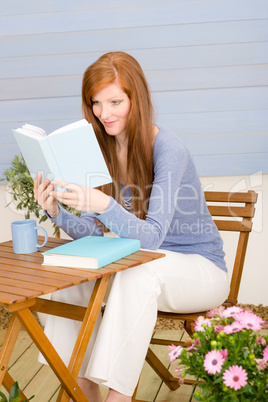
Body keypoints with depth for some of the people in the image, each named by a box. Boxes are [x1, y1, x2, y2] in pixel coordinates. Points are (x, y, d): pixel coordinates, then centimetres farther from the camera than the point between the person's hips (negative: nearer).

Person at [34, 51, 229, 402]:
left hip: (200, 267, -6)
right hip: (143, 263, 6)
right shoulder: (103, 150, -1)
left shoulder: (168, 149, -21)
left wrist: (104, 205, -46)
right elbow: (91, 232, -3)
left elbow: (152, 237, -30)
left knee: (138, 272, -36)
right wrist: (56, 211, -23)